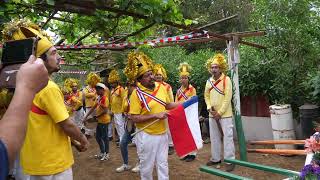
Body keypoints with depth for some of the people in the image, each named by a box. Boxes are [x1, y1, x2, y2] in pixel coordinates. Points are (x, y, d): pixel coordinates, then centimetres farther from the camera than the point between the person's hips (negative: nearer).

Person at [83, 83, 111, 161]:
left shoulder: (105, 99, -17)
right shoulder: (99, 98, 11)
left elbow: (105, 111, -23)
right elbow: (93, 108, 14)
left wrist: (97, 116, -13)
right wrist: (86, 116, 12)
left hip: (104, 120, -9)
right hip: (100, 121, 9)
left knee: (105, 137, 1)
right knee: (97, 137, 16)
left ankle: (107, 154, 14)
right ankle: (102, 152, 29)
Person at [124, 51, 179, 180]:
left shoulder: (161, 87, 0)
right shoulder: (136, 94, -18)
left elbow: (168, 105, 13)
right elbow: (134, 118, -20)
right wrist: (155, 115, -23)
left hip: (162, 133, 5)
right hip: (146, 136, -5)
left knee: (163, 164, 18)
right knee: (147, 166, 13)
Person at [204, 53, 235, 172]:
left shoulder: (226, 79, -9)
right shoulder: (209, 81, 8)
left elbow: (228, 98, -14)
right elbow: (206, 96, 11)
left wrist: (220, 112, -15)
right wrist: (209, 108, -5)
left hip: (225, 114, -5)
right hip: (212, 115, 6)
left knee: (227, 137, -1)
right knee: (214, 137, 13)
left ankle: (230, 160, 10)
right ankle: (215, 158, 27)